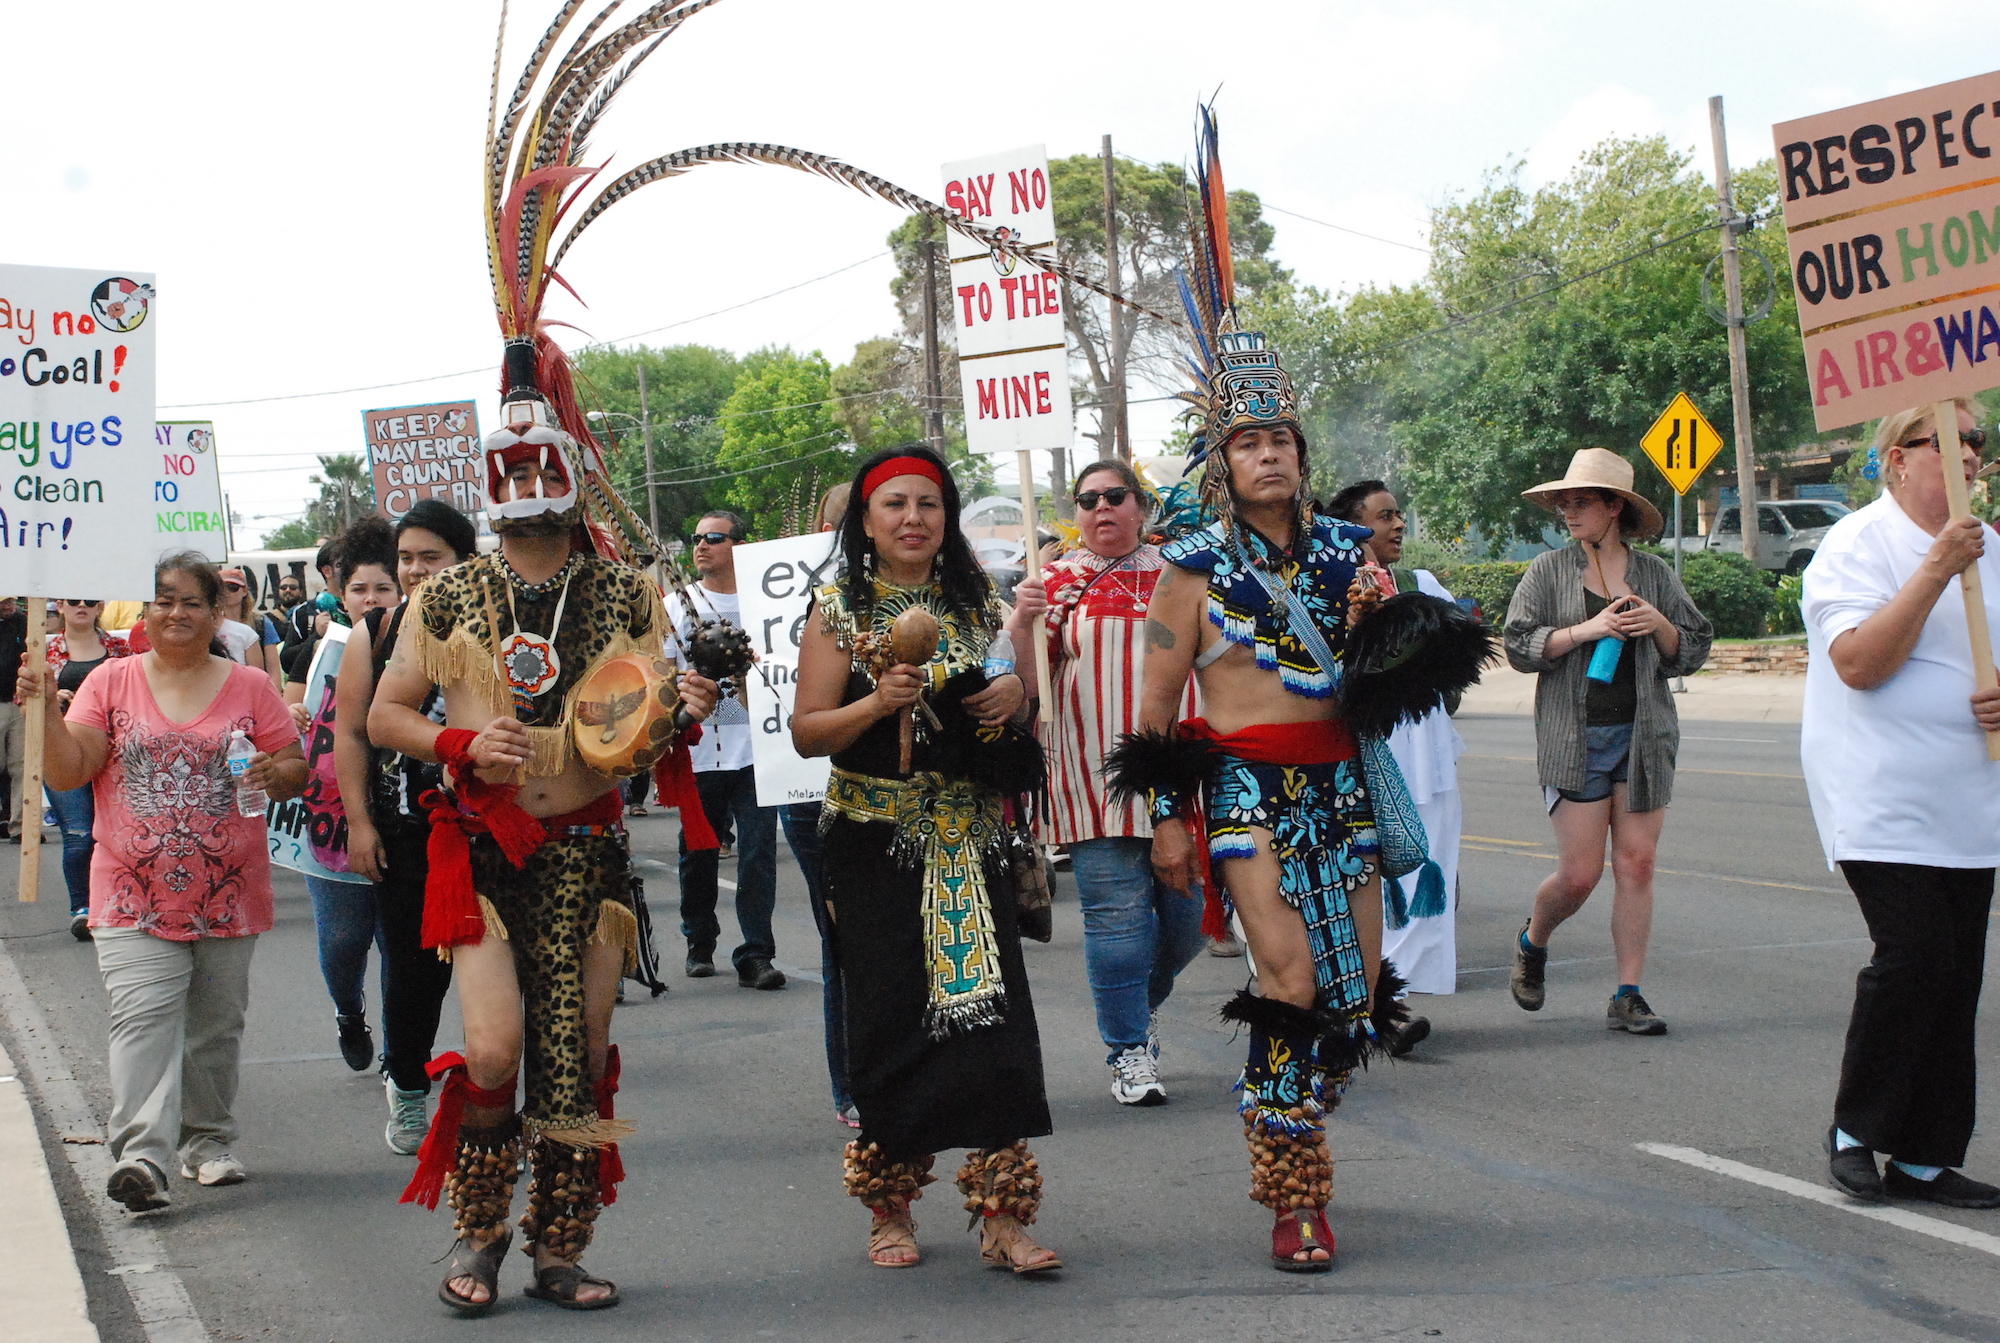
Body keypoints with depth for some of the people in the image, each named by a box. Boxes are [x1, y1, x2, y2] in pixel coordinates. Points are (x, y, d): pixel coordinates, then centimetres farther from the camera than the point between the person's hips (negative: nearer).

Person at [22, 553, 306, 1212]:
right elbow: (68, 770, 0)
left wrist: (276, 773, -13)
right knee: (143, 1020, -14)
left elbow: (294, 767, 10)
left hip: (228, 896, 2)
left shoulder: (250, 687, 7)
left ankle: (207, 1140, 24)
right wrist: (43, 710, -16)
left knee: (217, 1023, 10)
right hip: (135, 897, -1)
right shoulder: (111, 682, 6)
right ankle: (141, 1157, -21)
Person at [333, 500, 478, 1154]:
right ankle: (407, 1091, 28)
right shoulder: (374, 633, 6)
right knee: (411, 969, 8)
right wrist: (359, 823, 0)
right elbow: (351, 733, 7)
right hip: (403, 831, 1)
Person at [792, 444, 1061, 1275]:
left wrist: (1016, 694, 1)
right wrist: (877, 704, -20)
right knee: (890, 1018, 0)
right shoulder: (840, 611, 0)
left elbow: (1012, 692, 24)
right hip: (875, 843, -3)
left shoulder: (976, 605, 11)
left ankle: (1001, 1213, -5)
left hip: (969, 841, 3)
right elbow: (806, 732, -4)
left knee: (991, 1005, -7)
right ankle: (890, 1211, 14)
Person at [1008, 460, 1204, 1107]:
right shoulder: (1057, 583, 5)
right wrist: (1021, 624, -18)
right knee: (1117, 912, -5)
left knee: (1189, 910, 5)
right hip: (1095, 778, -2)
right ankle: (1130, 1053, 5)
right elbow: (1025, 683, -1)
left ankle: (1142, 1002, 33)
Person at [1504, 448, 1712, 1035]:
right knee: (1579, 874, -5)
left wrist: (1659, 625, -8)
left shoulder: (1654, 573, 10)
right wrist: (1587, 630, -13)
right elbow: (1520, 646, -3)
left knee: (1637, 865, -2)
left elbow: (1691, 652, 12)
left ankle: (1628, 996, 5)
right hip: (1576, 738, -2)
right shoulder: (1549, 571, 4)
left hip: (1644, 734, 2)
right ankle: (1532, 942, 26)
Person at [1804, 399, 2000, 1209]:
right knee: (1915, 955, -17)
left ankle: (1926, 1159, 12)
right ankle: (1854, 1130, 1)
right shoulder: (1858, 544, -8)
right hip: (1883, 801, -7)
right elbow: (1859, 663, -20)